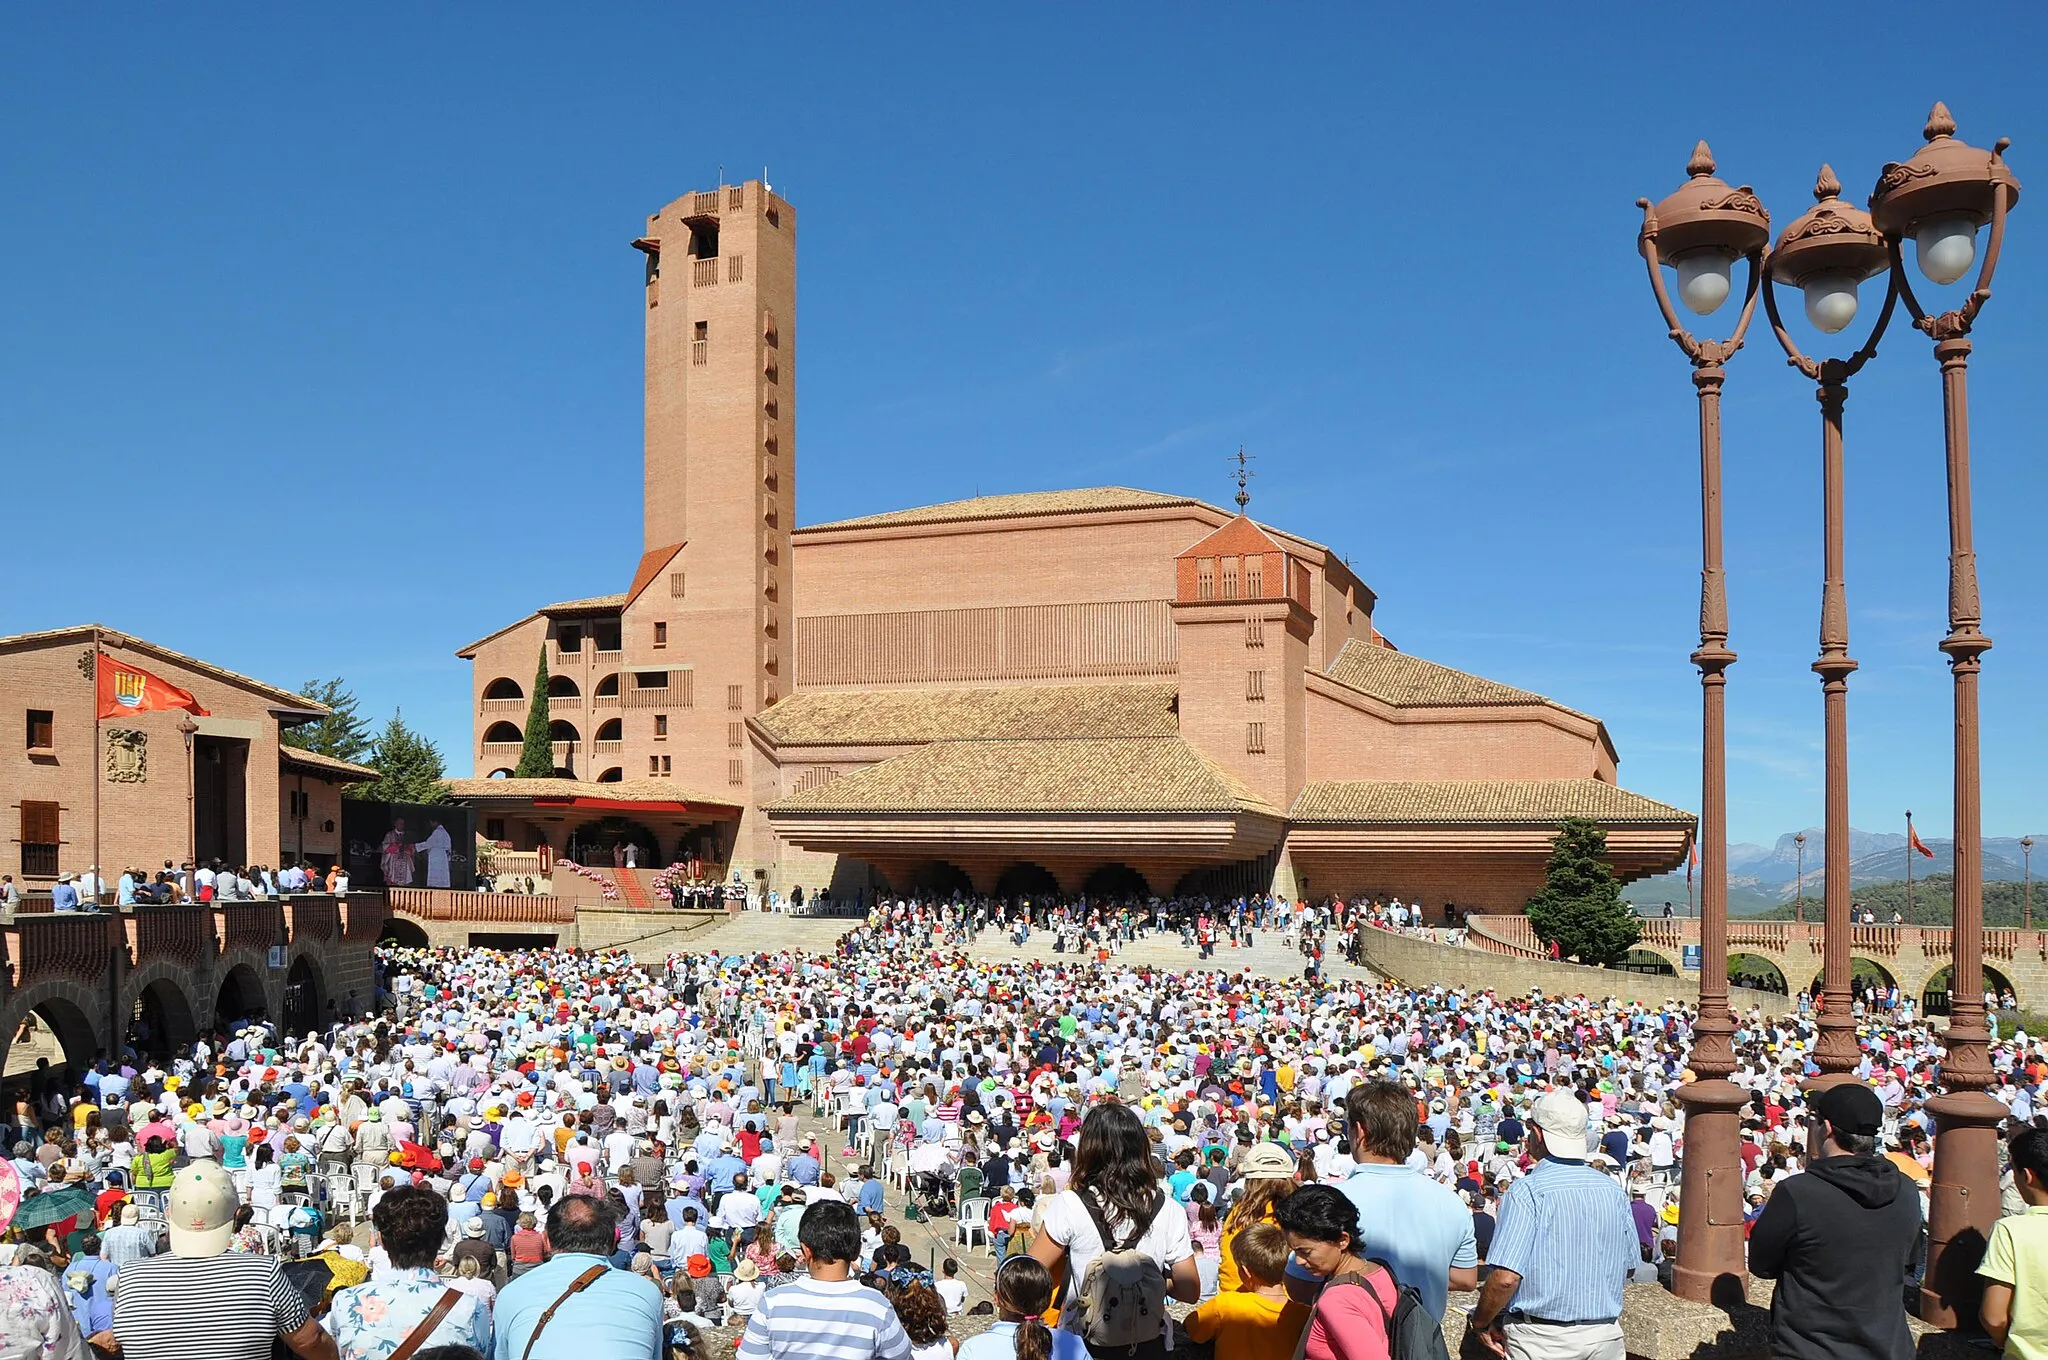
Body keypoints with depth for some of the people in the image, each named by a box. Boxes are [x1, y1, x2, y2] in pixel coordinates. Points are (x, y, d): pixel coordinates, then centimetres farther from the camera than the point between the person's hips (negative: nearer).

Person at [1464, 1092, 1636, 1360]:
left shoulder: (1527, 1190, -15)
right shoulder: (1613, 1190, 2)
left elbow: (1506, 1277, -21)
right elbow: (1628, 1267, 12)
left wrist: (1479, 1323, -6)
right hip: (1606, 1337, 5)